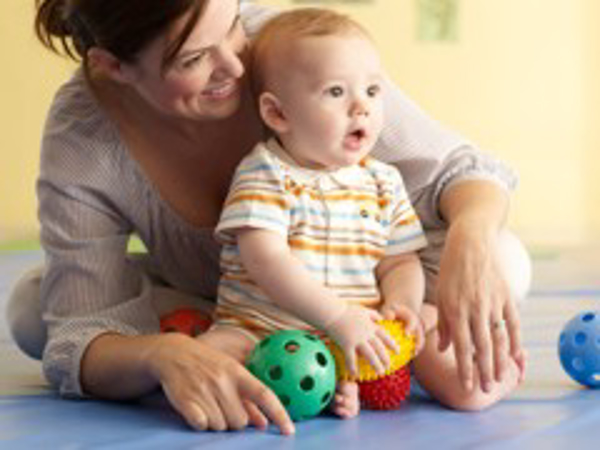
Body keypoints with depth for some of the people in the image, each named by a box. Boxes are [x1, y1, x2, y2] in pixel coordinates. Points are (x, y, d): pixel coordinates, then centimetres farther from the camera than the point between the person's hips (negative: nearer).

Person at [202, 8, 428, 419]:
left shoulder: (383, 182, 10)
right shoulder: (263, 175, -6)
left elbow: (400, 263, 10)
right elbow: (267, 261, -19)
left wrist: (400, 305, -15)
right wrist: (338, 316, -28)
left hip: (359, 338, 4)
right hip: (260, 334, -3)